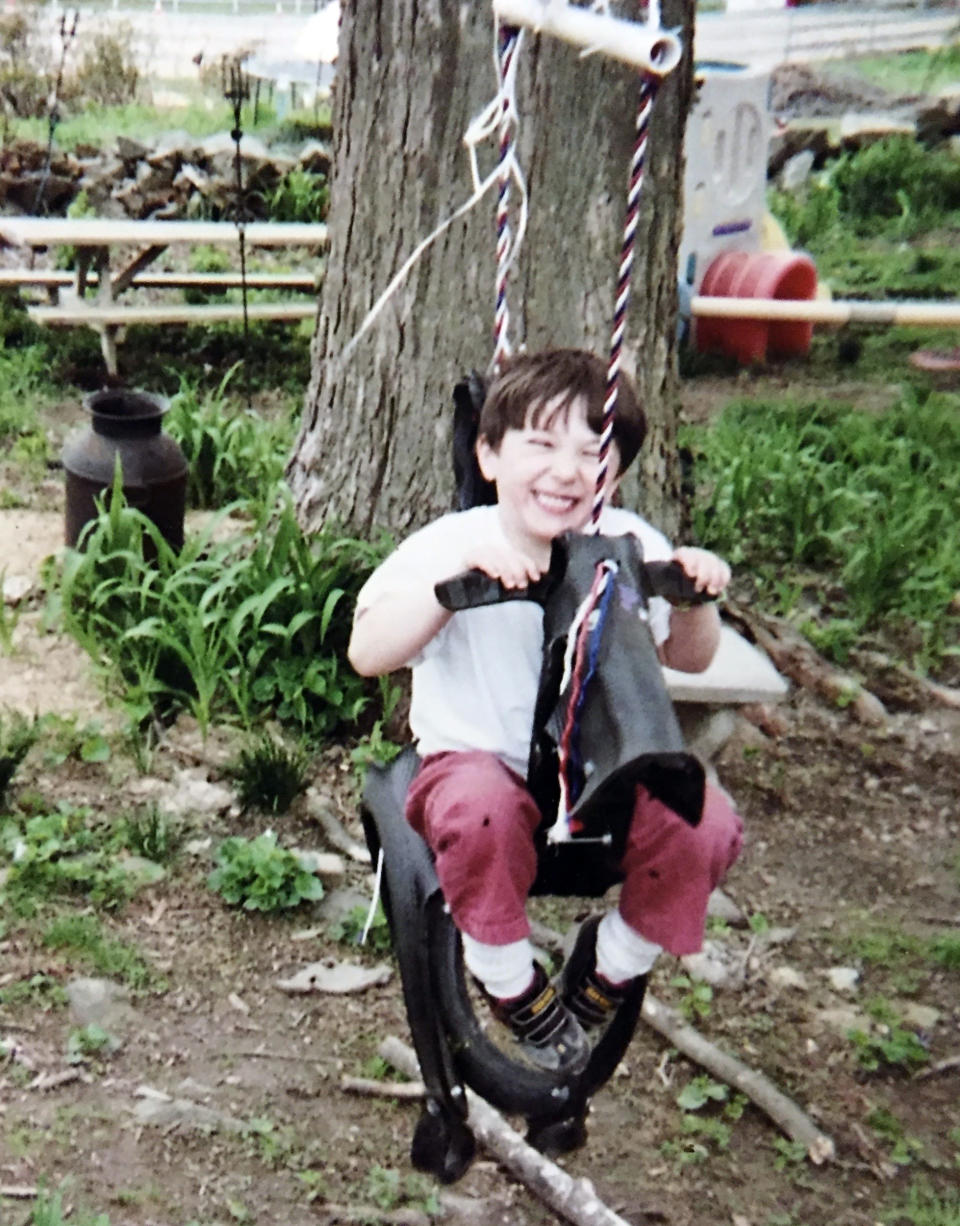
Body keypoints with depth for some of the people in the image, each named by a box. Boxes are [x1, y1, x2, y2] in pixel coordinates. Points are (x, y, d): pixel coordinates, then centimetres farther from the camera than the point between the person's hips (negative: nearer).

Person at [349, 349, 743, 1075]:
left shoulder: (630, 547, -4)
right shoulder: (451, 545, -13)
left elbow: (687, 659, 8)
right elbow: (367, 655, -24)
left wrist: (695, 602, -15)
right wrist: (457, 576, -36)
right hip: (481, 763, -3)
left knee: (706, 824, -22)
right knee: (480, 808, -37)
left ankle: (612, 962, 8)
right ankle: (510, 979, -7)